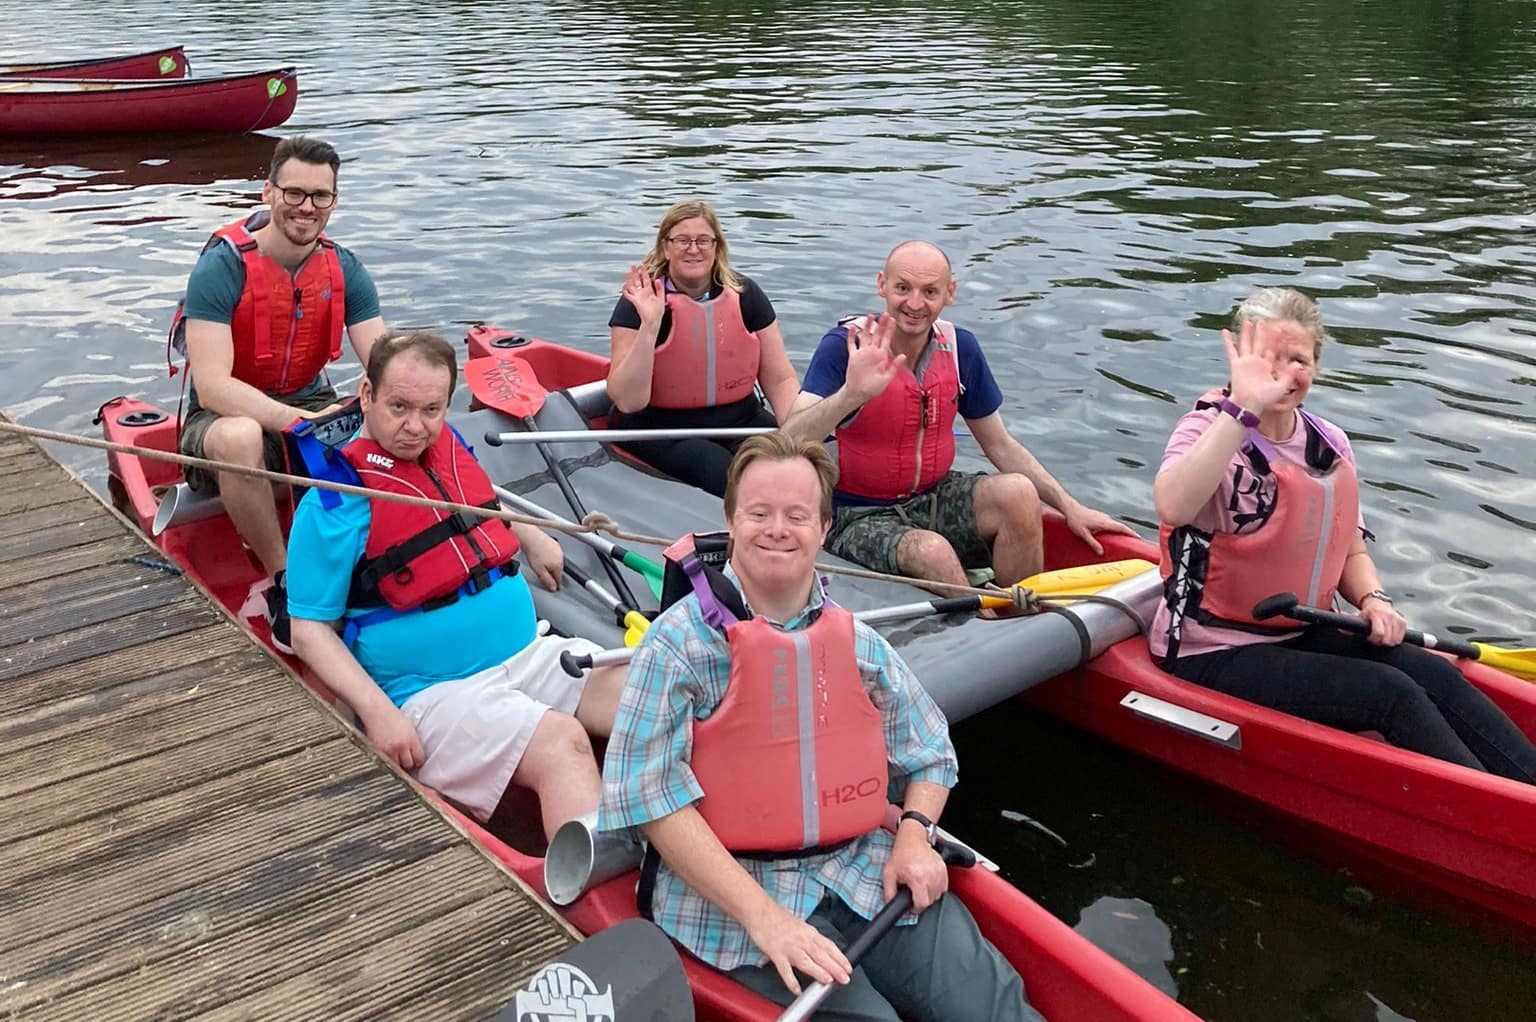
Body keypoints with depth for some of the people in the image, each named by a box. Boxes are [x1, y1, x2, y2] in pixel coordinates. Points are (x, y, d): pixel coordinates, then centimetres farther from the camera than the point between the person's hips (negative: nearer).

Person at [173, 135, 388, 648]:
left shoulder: (343, 269, -3)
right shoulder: (222, 267, -18)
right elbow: (211, 386, -28)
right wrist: (299, 421, -42)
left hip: (312, 405, 4)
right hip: (225, 416, -4)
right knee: (241, 437, -40)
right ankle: (283, 581, -21)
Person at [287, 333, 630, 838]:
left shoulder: (449, 446, 10)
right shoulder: (335, 501, -9)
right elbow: (310, 628, -8)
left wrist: (532, 538, 24)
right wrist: (376, 710, -19)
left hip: (530, 651, 7)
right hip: (433, 691, -7)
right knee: (561, 744, -31)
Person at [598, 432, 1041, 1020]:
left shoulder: (856, 641, 7)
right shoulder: (681, 644, -7)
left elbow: (930, 753, 19)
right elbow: (646, 793, -14)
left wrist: (914, 834, -2)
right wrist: (761, 915, -19)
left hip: (865, 876, 4)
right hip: (730, 892, -4)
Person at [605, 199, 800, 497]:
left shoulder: (745, 295, 3)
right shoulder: (640, 302, -8)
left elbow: (781, 379, 4)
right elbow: (628, 402, -17)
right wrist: (649, 325, -26)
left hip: (742, 420, 4)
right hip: (661, 432, -4)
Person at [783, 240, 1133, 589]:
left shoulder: (959, 347, 0)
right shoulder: (845, 346, -17)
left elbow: (1000, 445, 10)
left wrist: (1071, 508, 4)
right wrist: (852, 394, -46)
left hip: (934, 497, 5)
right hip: (860, 517, -5)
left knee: (1018, 493, -21)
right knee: (932, 552, -34)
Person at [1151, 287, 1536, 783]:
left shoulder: (1330, 444, 8)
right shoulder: (1210, 429, -13)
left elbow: (1350, 553, 18)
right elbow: (1172, 507, -37)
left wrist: (1373, 600, -4)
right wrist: (1243, 407, -40)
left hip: (1304, 635, 7)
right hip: (1216, 653, -7)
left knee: (1437, 676, -15)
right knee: (1392, 695, -21)